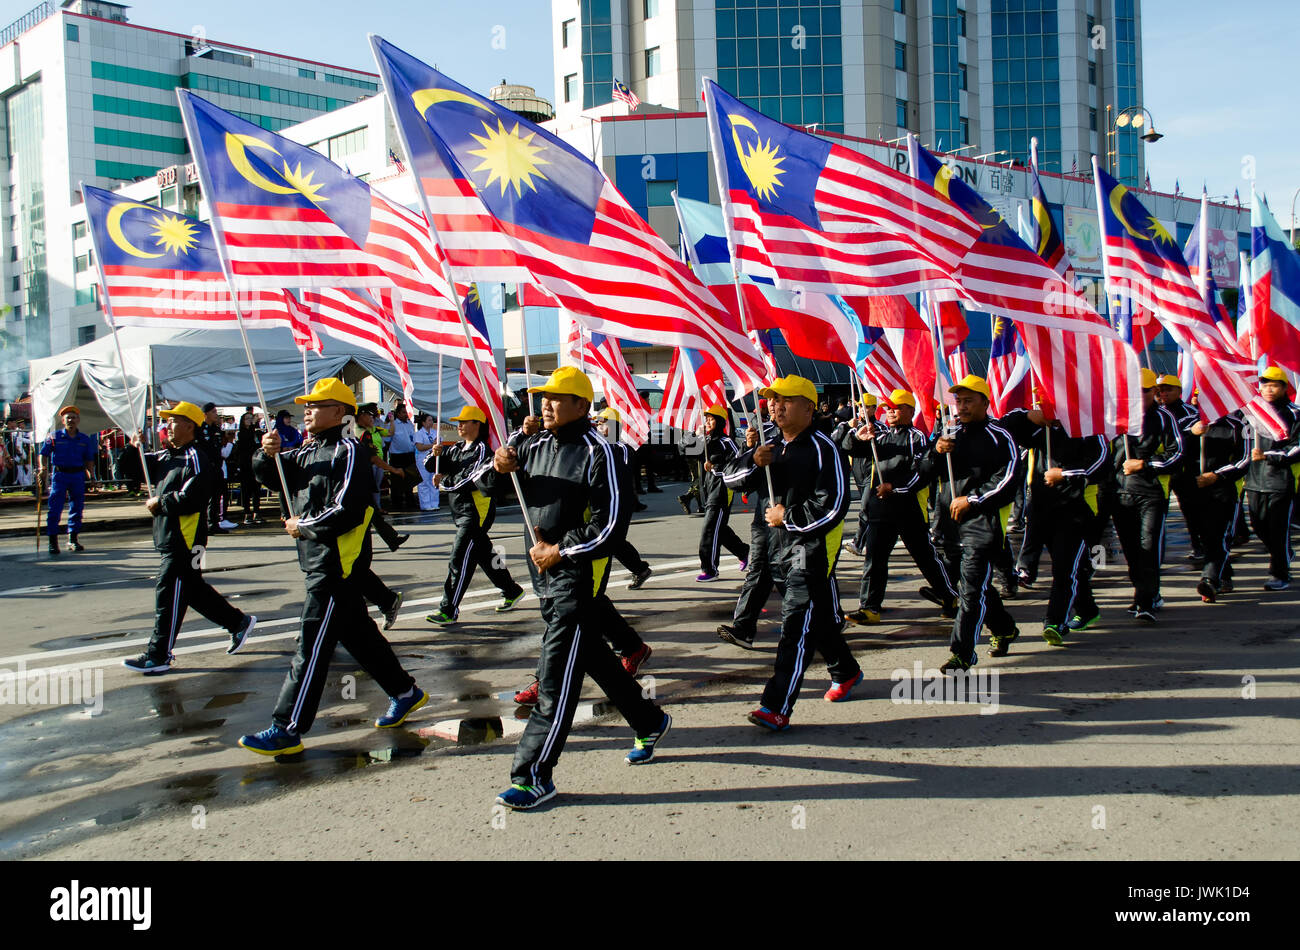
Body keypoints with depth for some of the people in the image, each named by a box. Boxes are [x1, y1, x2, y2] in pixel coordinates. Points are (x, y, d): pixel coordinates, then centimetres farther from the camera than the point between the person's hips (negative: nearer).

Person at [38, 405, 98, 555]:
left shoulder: (85, 439, 8)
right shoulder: (55, 437, 1)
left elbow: (89, 460, 14)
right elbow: (43, 454, 5)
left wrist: (91, 475, 7)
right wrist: (43, 469, -7)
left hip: (78, 475, 3)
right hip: (59, 475, -3)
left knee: (77, 508, 7)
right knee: (55, 509, -6)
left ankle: (73, 539, 19)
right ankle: (53, 541, -2)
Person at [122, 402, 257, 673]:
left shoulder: (196, 460, -15)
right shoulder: (167, 456, 15)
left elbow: (189, 499, -25)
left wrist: (159, 503, -11)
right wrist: (135, 450, 1)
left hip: (185, 540, -10)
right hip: (169, 538, 10)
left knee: (169, 595, -4)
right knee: (194, 590, 17)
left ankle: (158, 656, 3)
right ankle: (239, 622, 28)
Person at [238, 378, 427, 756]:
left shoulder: (347, 451, -13)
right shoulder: (307, 452, 15)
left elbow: (347, 512, -22)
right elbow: (266, 473, 14)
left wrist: (302, 526, -11)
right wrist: (269, 453, -7)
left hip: (336, 564, -9)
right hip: (318, 560, 9)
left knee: (312, 647, -6)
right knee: (358, 635, 17)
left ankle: (287, 730, -2)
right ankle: (405, 693, 30)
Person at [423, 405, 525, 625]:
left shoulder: (482, 449, -11)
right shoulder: (456, 449, 16)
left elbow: (471, 479, -21)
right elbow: (430, 466, 15)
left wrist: (444, 482, -11)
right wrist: (436, 454, -6)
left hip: (477, 511, -9)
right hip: (461, 510, 9)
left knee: (460, 560, -10)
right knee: (484, 555, 17)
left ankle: (448, 610, -8)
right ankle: (512, 591, 31)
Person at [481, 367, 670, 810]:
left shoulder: (595, 450, -12)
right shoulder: (534, 445, 9)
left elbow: (609, 523, -16)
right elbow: (487, 485, 10)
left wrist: (560, 550, -15)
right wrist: (501, 465, -11)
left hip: (578, 574, -8)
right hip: (544, 573, 8)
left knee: (556, 678, -7)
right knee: (593, 656, 19)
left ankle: (534, 776, -1)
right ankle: (649, 723, 38)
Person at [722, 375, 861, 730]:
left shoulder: (823, 448, -12)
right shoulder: (773, 447, 11)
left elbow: (833, 505, -18)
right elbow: (730, 476, 9)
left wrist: (788, 516, -12)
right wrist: (754, 463, -11)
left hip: (813, 544, -8)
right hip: (780, 542, 8)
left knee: (796, 623, -12)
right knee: (817, 615, 20)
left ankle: (777, 708, -16)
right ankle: (845, 672, 41)